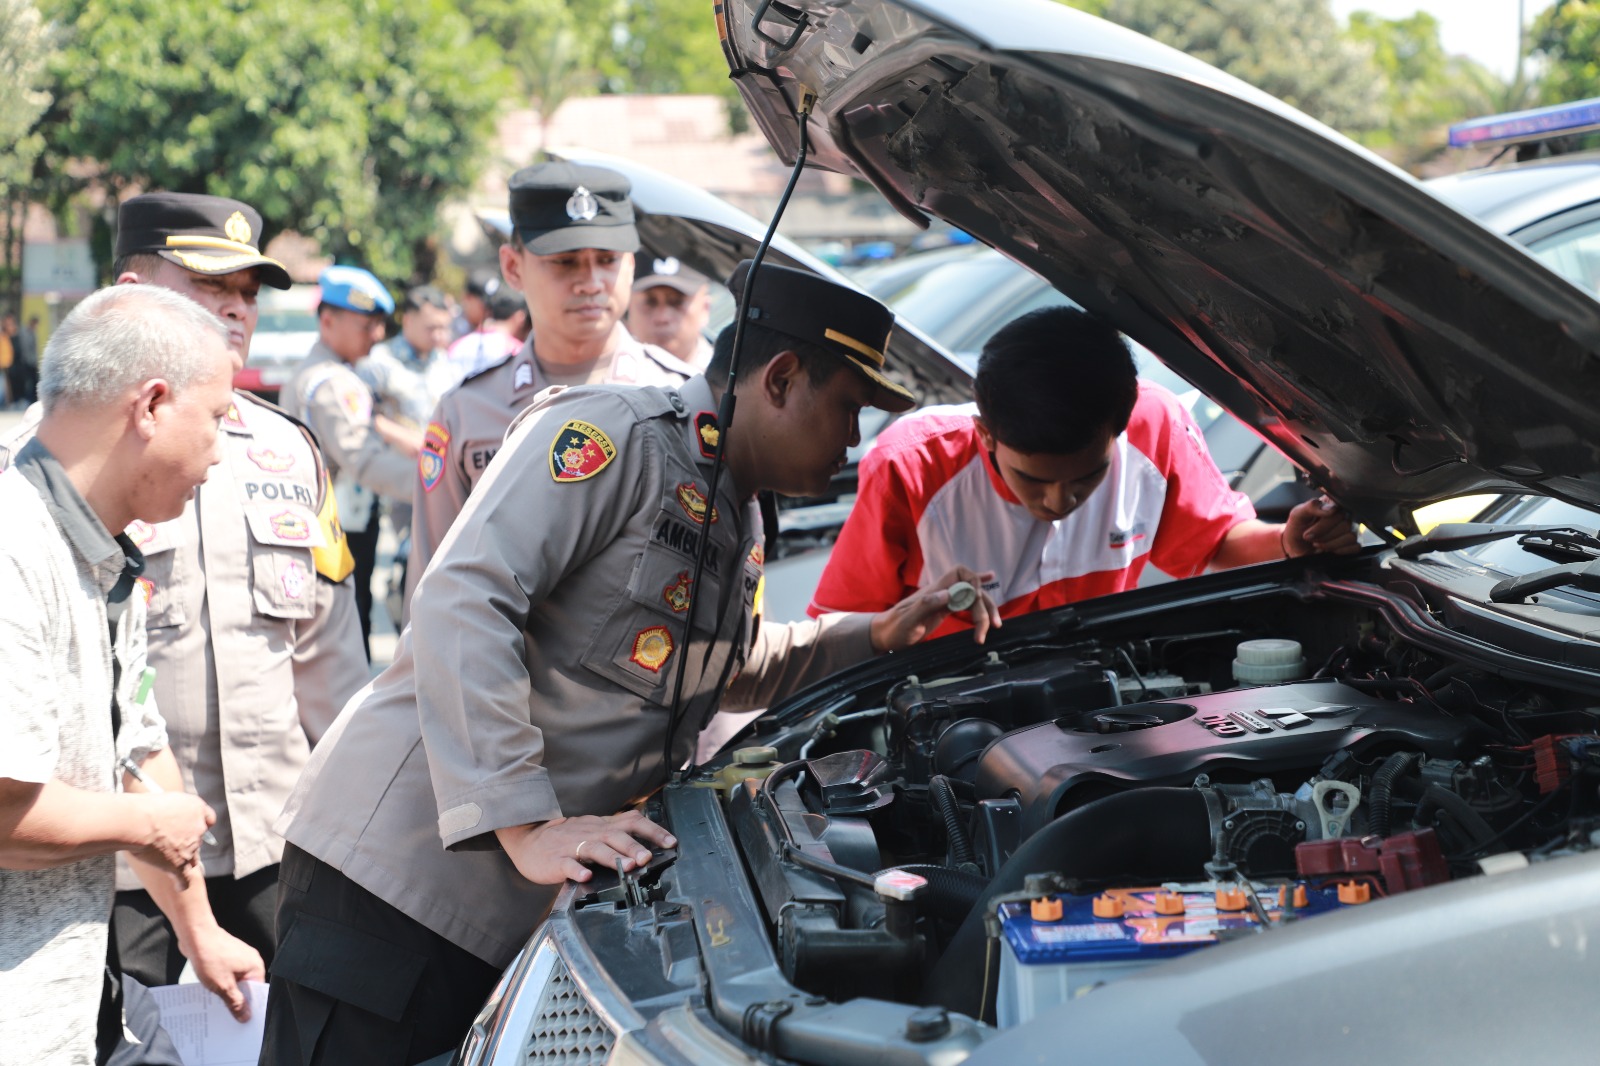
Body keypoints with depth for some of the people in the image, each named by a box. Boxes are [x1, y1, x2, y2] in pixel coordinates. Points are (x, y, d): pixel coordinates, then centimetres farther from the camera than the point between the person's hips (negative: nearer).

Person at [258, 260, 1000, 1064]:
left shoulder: (739, 523, 18)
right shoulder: (614, 432, -12)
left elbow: (734, 668, 37)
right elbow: (462, 603, -22)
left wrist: (881, 635, 22)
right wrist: (523, 824, -28)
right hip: (401, 860, -9)